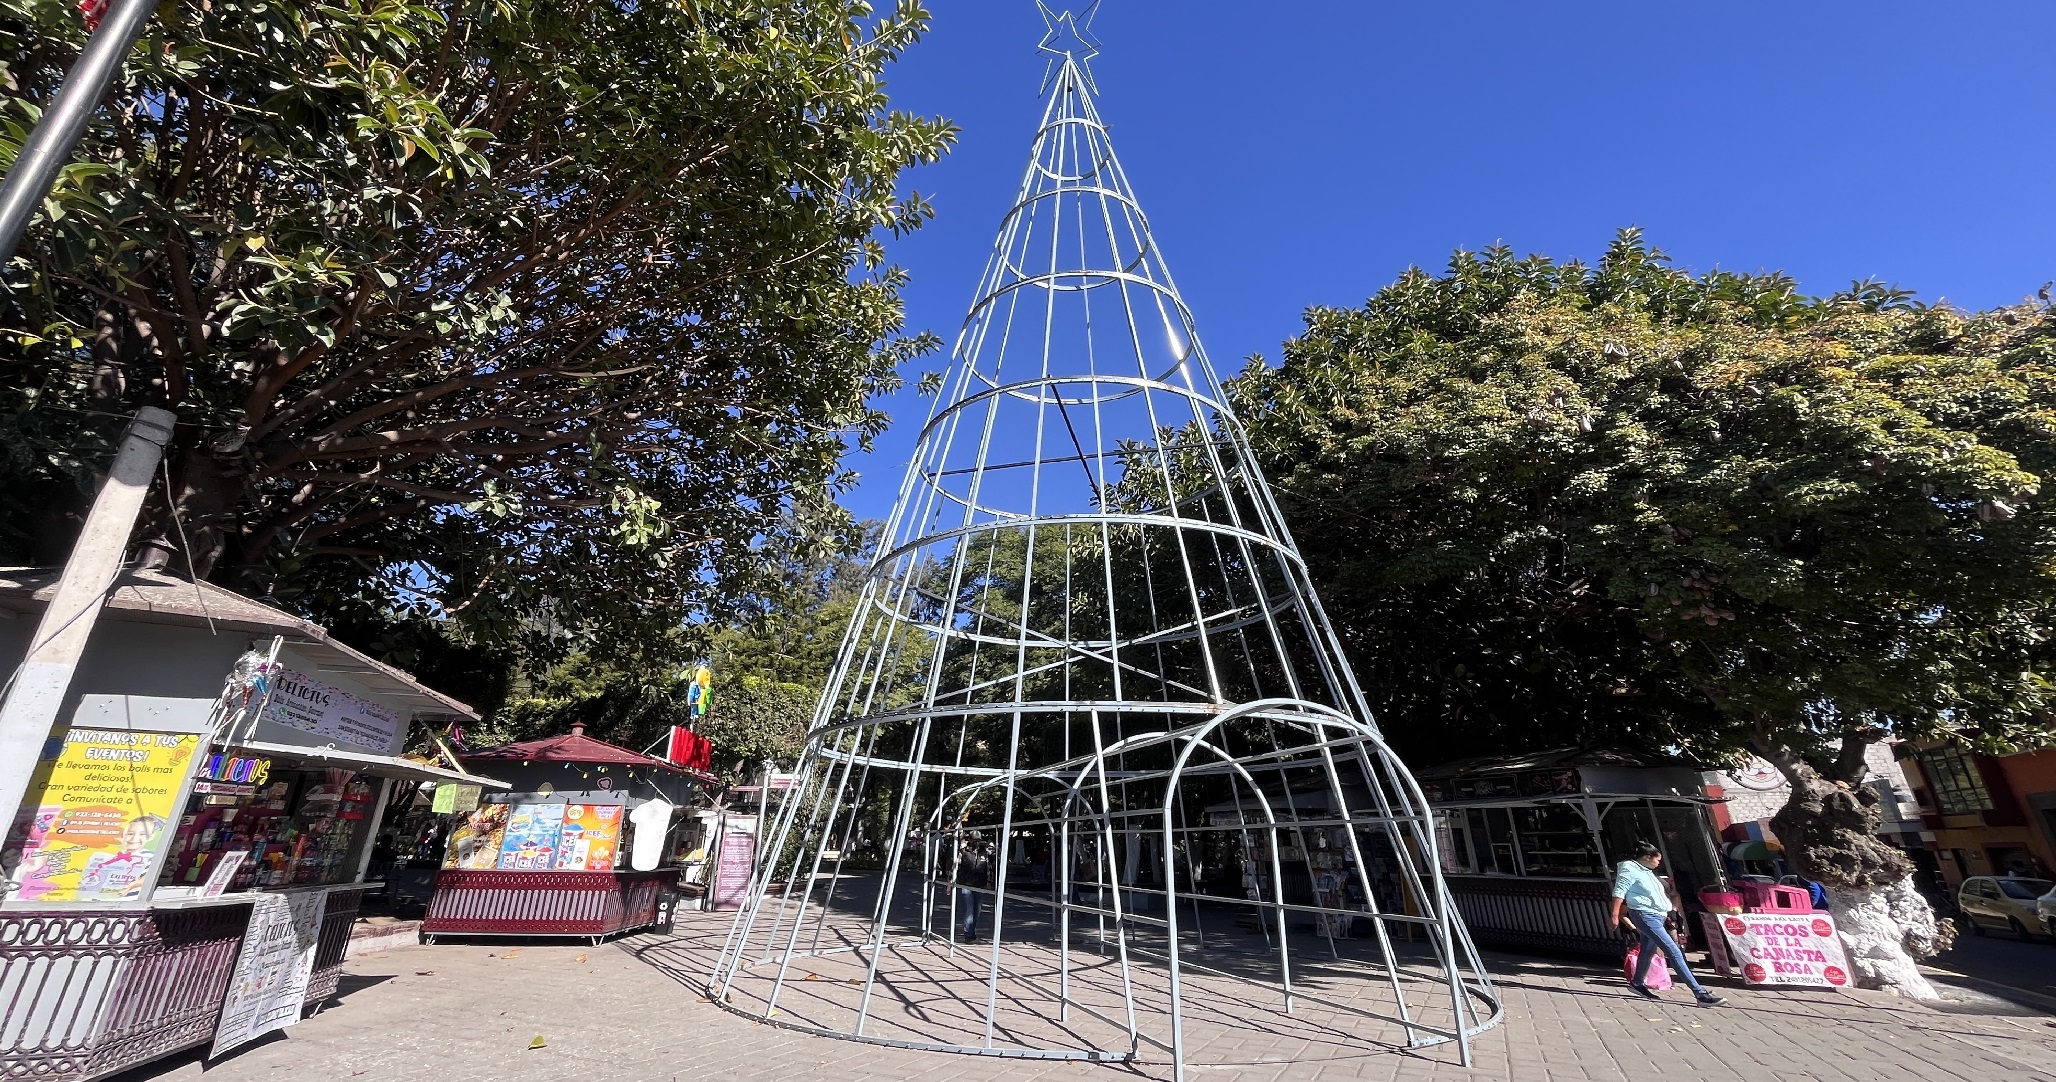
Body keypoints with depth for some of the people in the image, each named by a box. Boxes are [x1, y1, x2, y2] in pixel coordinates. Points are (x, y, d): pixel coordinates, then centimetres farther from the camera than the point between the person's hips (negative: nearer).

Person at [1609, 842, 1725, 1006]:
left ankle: (1637, 983, 31)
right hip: (1645, 915, -10)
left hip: (1657, 916, 10)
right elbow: (1619, 892, -19)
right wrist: (1615, 915, -23)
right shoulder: (1629, 869, -14)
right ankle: (1701, 994, -17)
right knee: (1674, 952, -15)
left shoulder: (1646, 871, 17)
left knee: (1648, 951, 18)